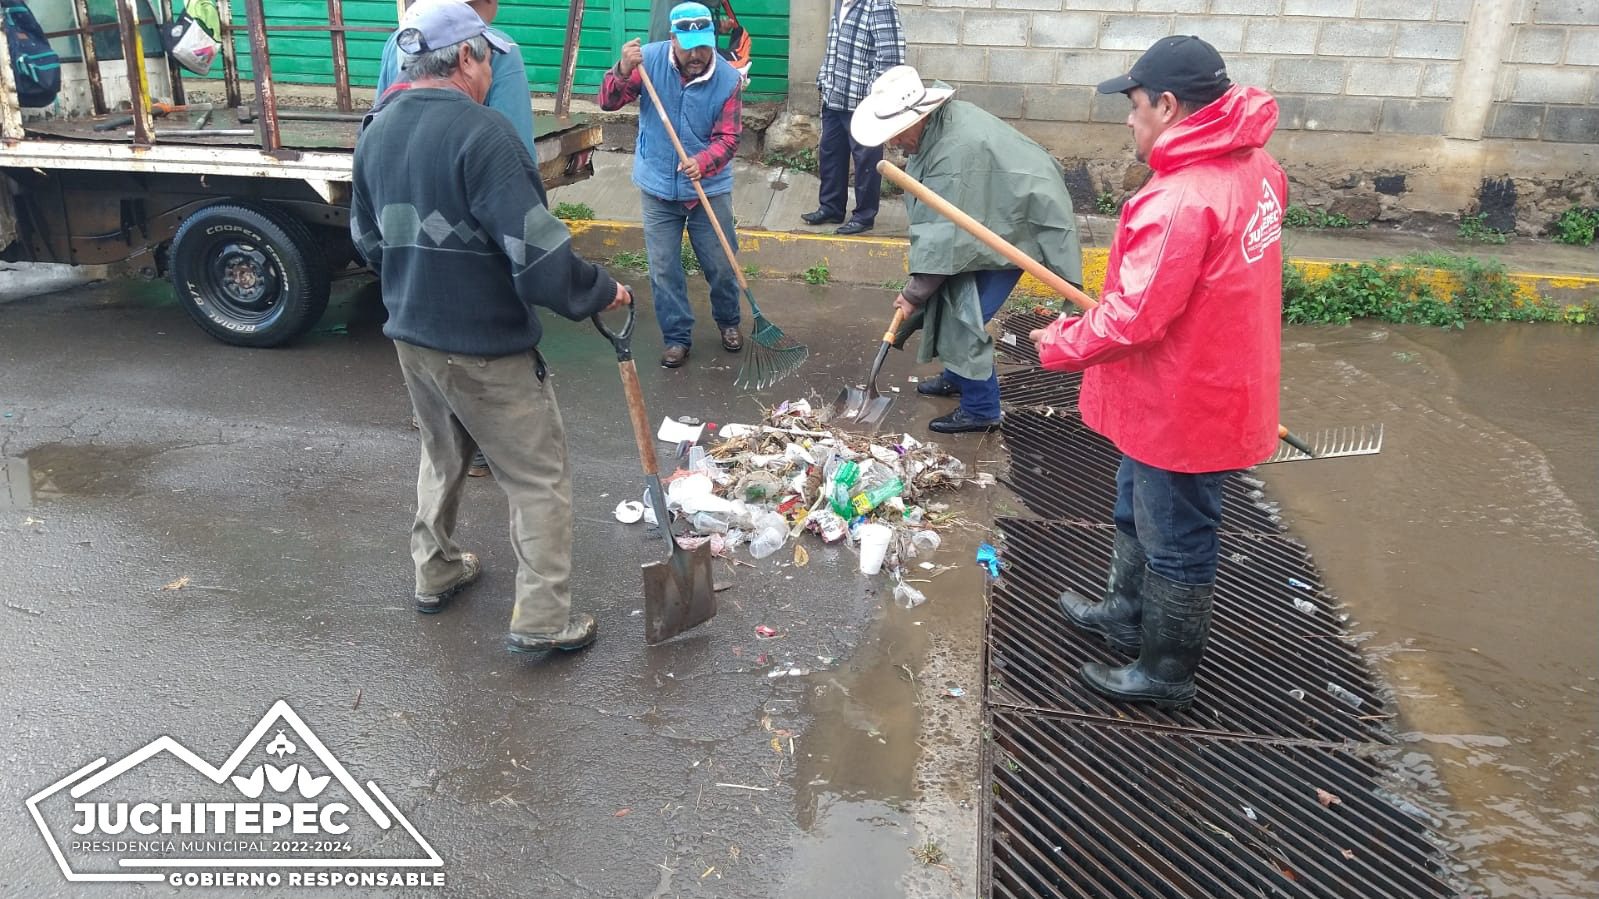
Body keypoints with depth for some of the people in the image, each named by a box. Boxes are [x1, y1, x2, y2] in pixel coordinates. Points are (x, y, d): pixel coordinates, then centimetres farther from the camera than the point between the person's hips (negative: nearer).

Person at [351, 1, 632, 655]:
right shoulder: (480, 131, -22)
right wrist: (598, 292, -13)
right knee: (539, 478, 4)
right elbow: (536, 249, -27)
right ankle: (541, 620, 8)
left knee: (441, 456, 27)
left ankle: (435, 574, 42)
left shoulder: (375, 131, 5)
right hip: (487, 348, -8)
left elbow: (368, 239, 16)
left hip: (411, 335, 8)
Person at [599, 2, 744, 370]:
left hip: (709, 188, -1)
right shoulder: (649, 59, -11)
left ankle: (729, 322, 37)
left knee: (721, 265, 10)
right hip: (658, 188, 1)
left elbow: (728, 138, -14)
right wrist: (623, 72, -34)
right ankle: (677, 337, 21)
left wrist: (702, 163, -35)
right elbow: (608, 102, -13)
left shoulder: (728, 79, -13)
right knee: (663, 270, 6)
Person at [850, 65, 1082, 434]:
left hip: (1013, 227, -9)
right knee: (949, 301, 16)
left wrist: (915, 293, -21)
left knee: (966, 316, -10)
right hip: (982, 221, 9)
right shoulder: (934, 126, -4)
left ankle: (981, 410, 4)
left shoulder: (958, 149, -34)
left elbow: (948, 234, -29)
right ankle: (957, 376, 37)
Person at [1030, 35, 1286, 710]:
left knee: (1175, 539, 8)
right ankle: (1128, 613, 47)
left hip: (1182, 407, -9)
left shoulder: (1180, 200, -30)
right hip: (1217, 382, 9)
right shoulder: (1254, 167, 1)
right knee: (1139, 510, 27)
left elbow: (1133, 319, -29)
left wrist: (1060, 344, -11)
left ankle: (1165, 672, 28)